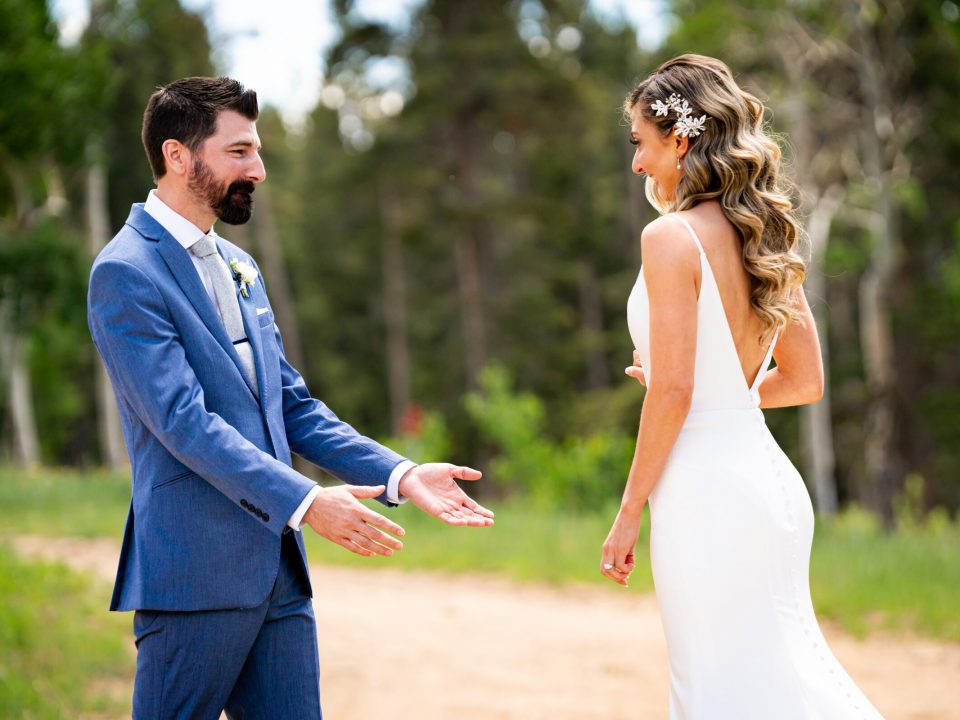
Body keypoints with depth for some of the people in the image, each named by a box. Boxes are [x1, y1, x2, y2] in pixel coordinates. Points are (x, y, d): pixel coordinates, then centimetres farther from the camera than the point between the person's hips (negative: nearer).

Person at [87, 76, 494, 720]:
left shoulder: (238, 267, 17)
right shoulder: (126, 272, -10)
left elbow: (292, 406, 17)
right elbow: (183, 420, -19)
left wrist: (400, 475, 4)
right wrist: (304, 503, -26)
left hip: (279, 570, 8)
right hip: (196, 575, -8)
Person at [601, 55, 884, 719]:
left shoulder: (673, 236, -11)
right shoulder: (766, 239, 11)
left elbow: (673, 390, -16)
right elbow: (804, 382, 15)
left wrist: (629, 514, -10)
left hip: (705, 489, -8)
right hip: (768, 477, 8)